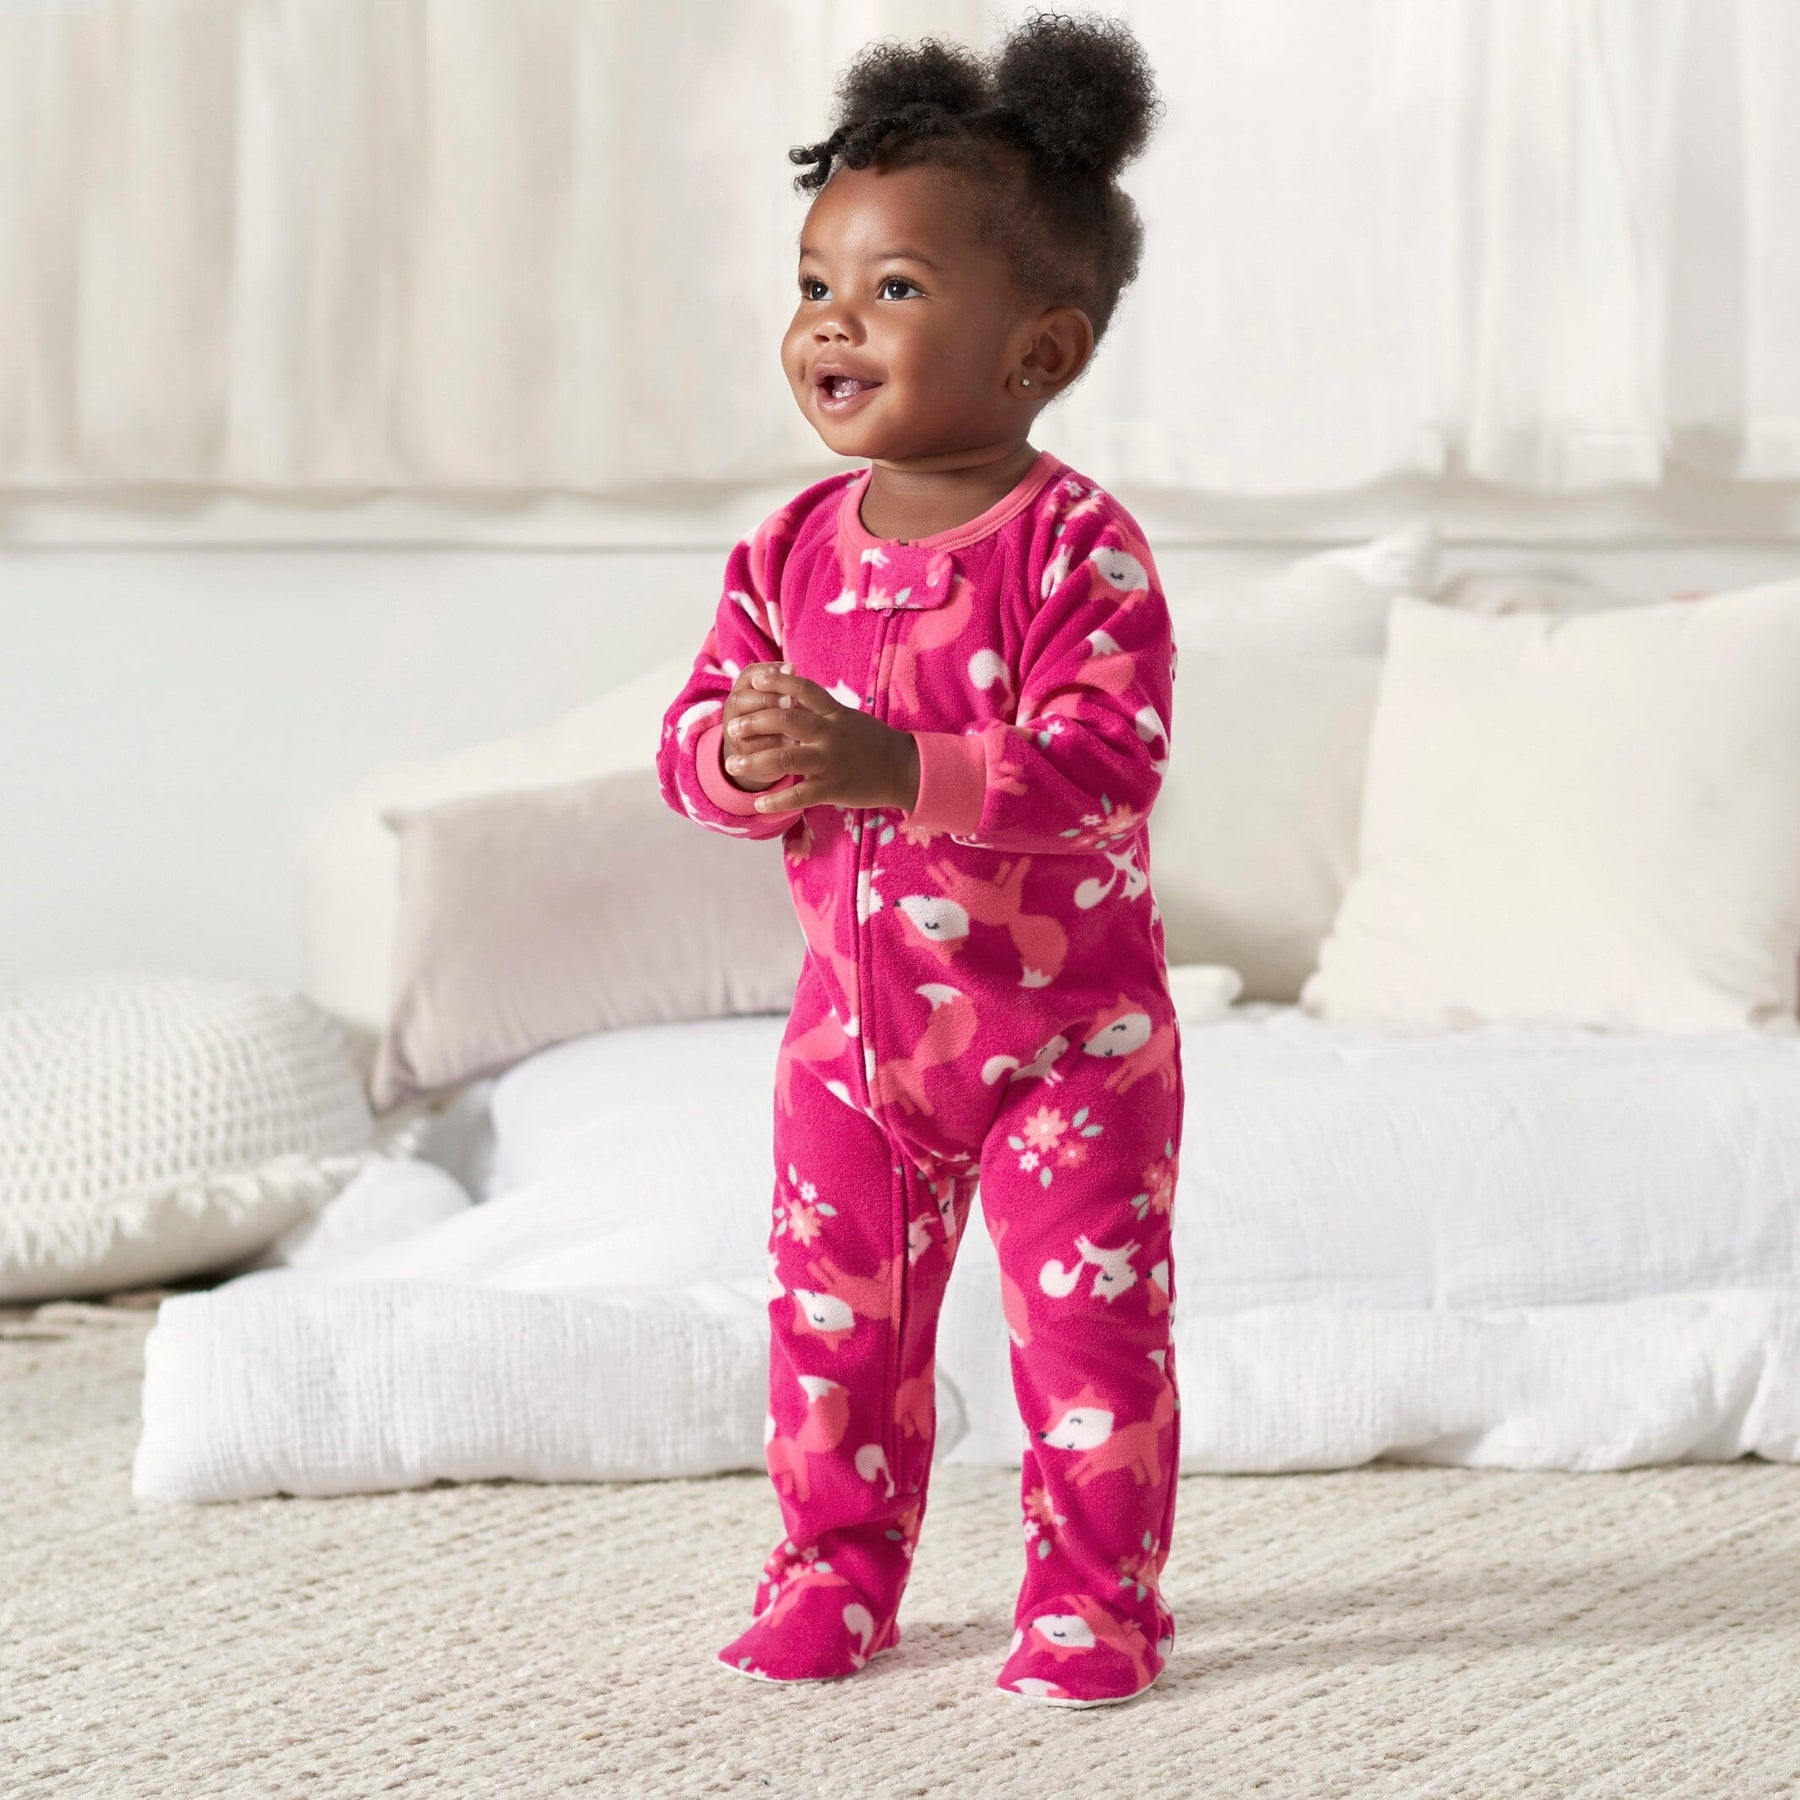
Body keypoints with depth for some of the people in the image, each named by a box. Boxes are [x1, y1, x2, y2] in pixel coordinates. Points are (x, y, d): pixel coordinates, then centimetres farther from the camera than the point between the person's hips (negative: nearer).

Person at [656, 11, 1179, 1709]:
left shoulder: (1081, 548, -17)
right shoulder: (793, 547, 0)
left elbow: (1100, 768, -27)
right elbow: (692, 732, 2)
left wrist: (888, 765, -38)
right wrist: (746, 762, -23)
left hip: (1064, 1033, -5)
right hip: (853, 1024, 5)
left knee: (1084, 1319, 2)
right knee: (832, 1316, 11)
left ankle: (1094, 1590, 17)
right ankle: (836, 1563, 27)